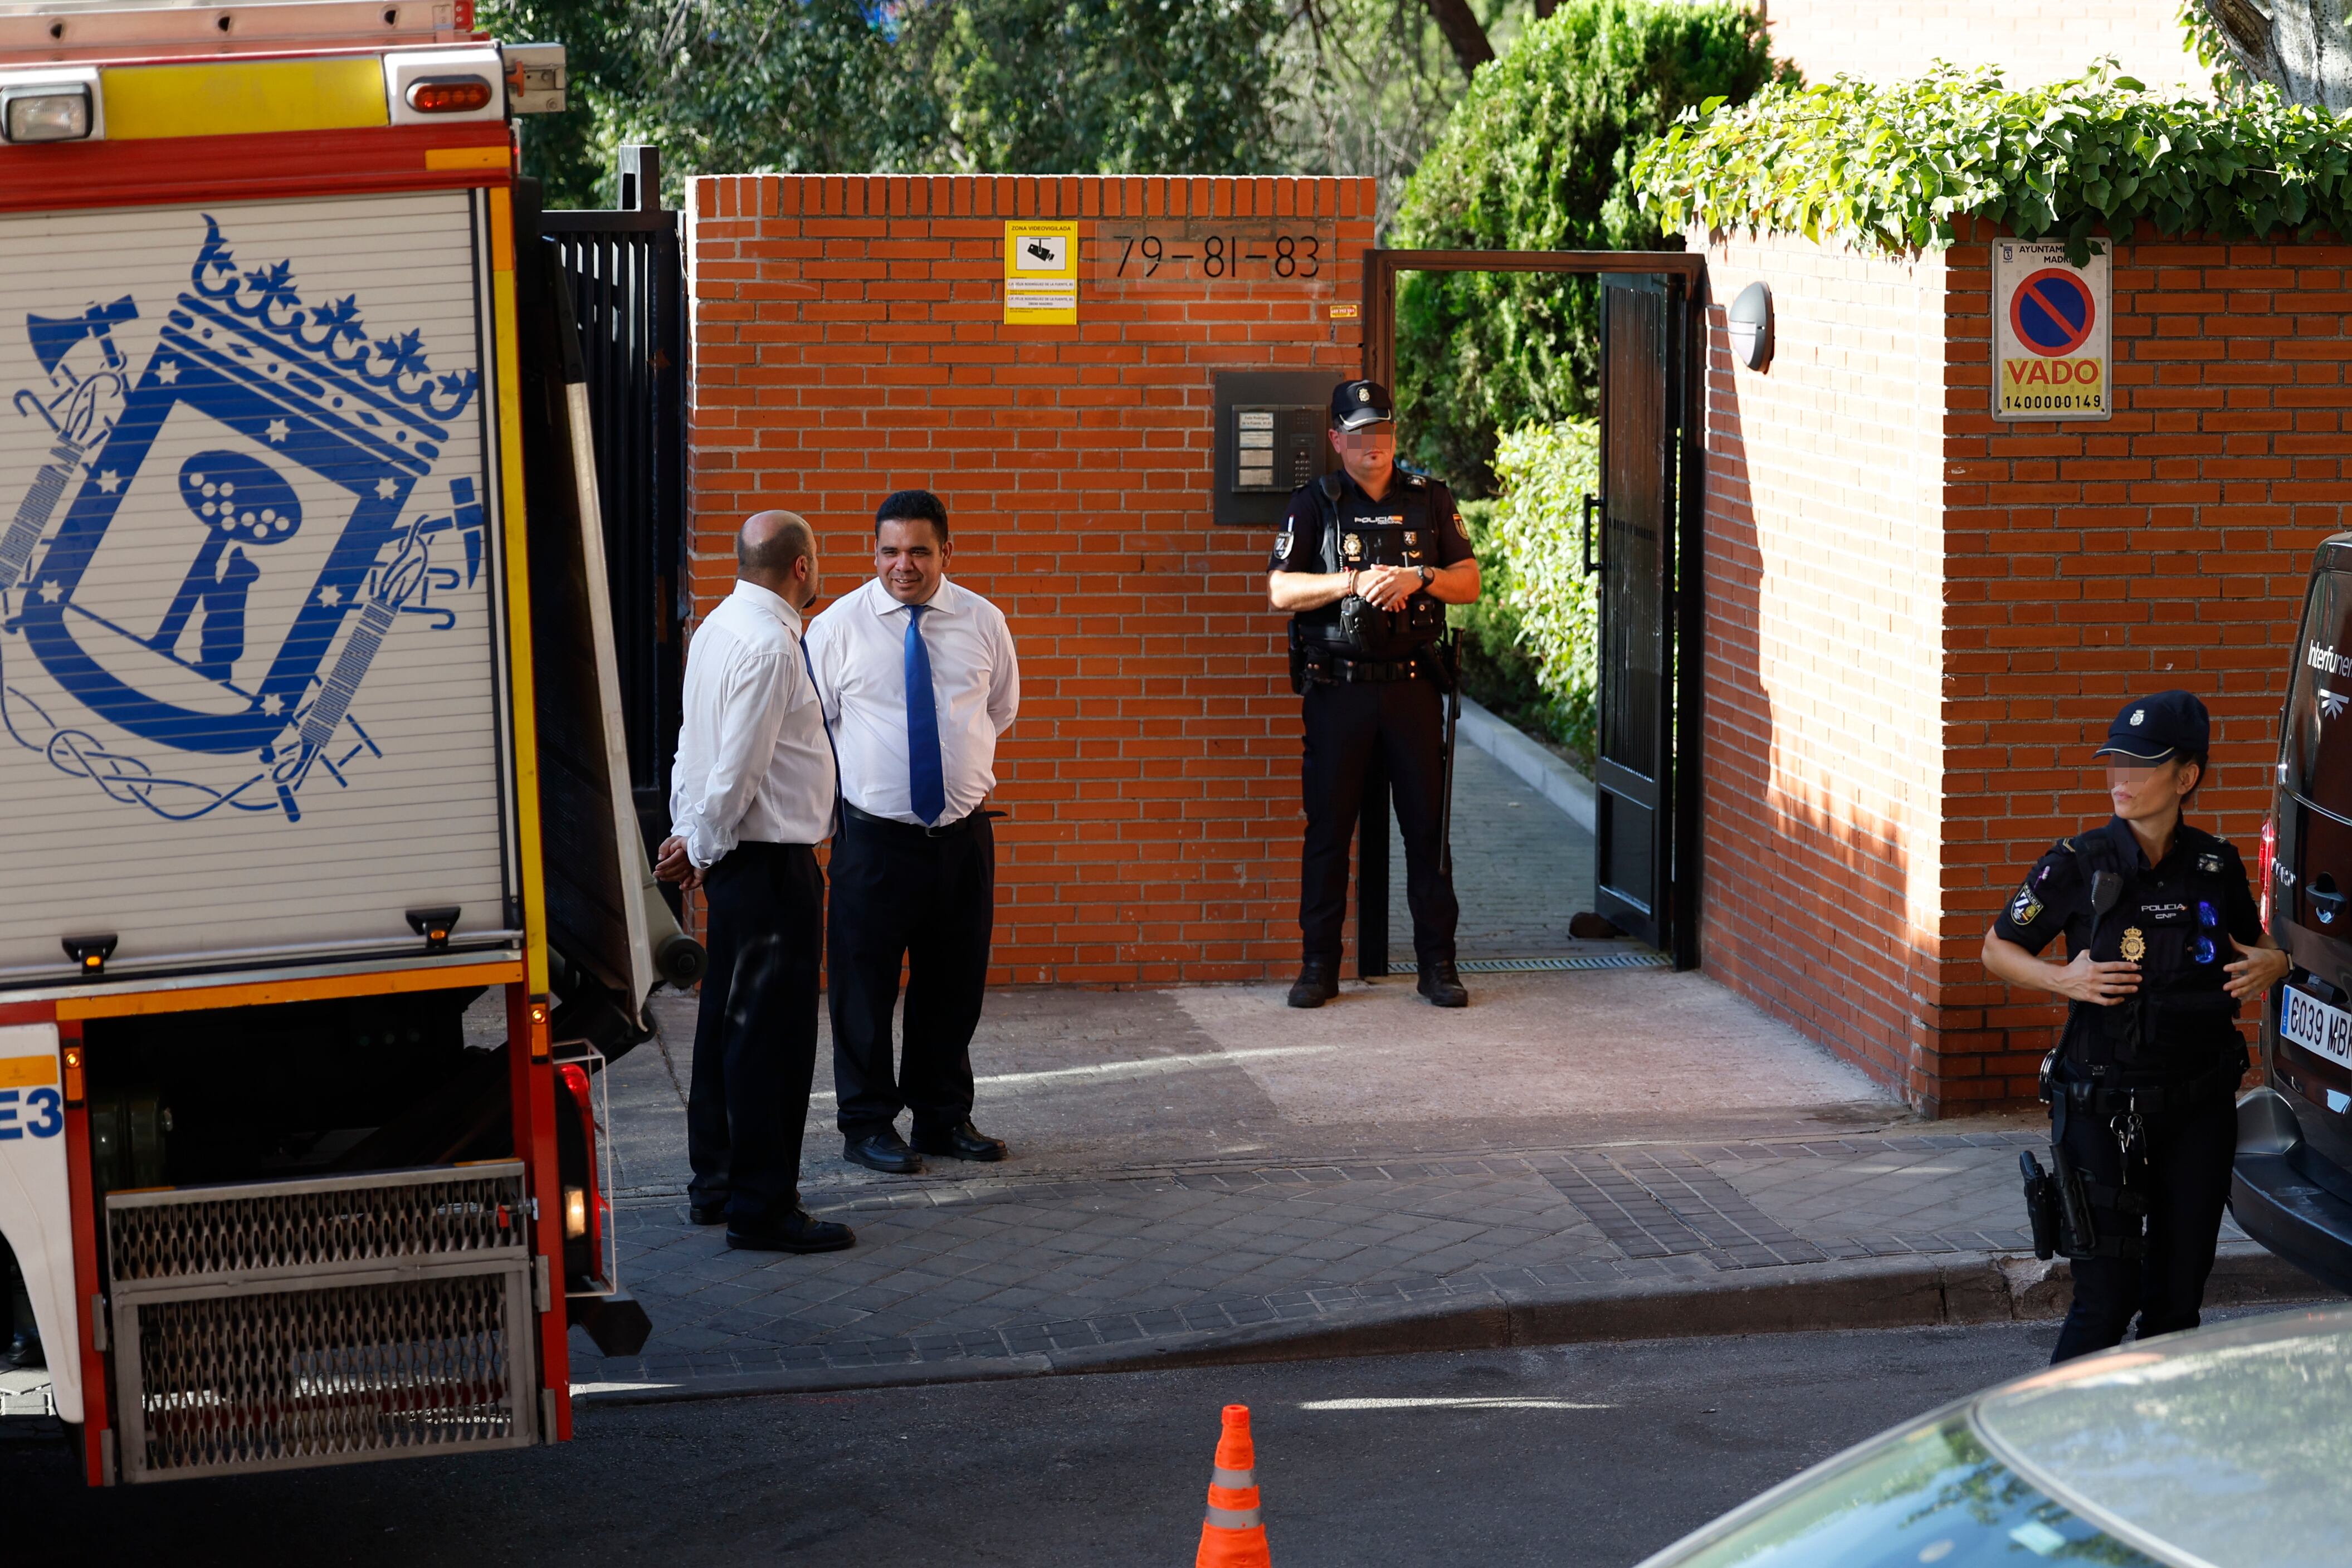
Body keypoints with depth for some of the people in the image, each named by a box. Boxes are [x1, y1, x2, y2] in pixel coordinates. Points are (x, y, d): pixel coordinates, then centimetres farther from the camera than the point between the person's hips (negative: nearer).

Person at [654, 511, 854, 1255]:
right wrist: (703, 846, -8)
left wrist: (690, 834, 14)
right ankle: (761, 1208, -2)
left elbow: (695, 745, 16)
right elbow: (738, 766, -20)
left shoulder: (718, 627, 13)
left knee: (728, 1022, 17)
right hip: (771, 859, -10)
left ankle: (715, 1185, 26)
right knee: (771, 1034, -6)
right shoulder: (770, 644, -19)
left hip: (734, 858, 10)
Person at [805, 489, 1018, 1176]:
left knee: (954, 985, 12)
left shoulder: (983, 622, 3)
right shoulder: (839, 625, -6)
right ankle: (868, 1124, 16)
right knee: (865, 984, 3)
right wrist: (850, 776, 0)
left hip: (963, 832, 3)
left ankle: (944, 1118, 26)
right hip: (874, 834, -3)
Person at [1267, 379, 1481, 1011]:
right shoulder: (1314, 504, 3)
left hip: (1412, 686, 1)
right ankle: (1319, 964, 9)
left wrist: (1418, 578, -12)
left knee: (1428, 822, 2)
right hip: (1338, 689, -1)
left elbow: (1469, 581, 7)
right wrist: (1354, 583, -16)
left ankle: (1437, 963, 9)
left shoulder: (1430, 501, 8)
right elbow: (1280, 591, -4)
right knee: (1328, 823, 2)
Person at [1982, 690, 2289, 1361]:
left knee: (2178, 1292, 8)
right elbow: (1997, 949, 4)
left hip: (2200, 1105, 3)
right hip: (2105, 1105, -3)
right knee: (2106, 1294, -6)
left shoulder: (2216, 866, 2)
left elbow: (2257, 941, 21)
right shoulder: (2079, 865, -6)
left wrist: (2272, 965, -2)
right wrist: (2063, 978, -14)